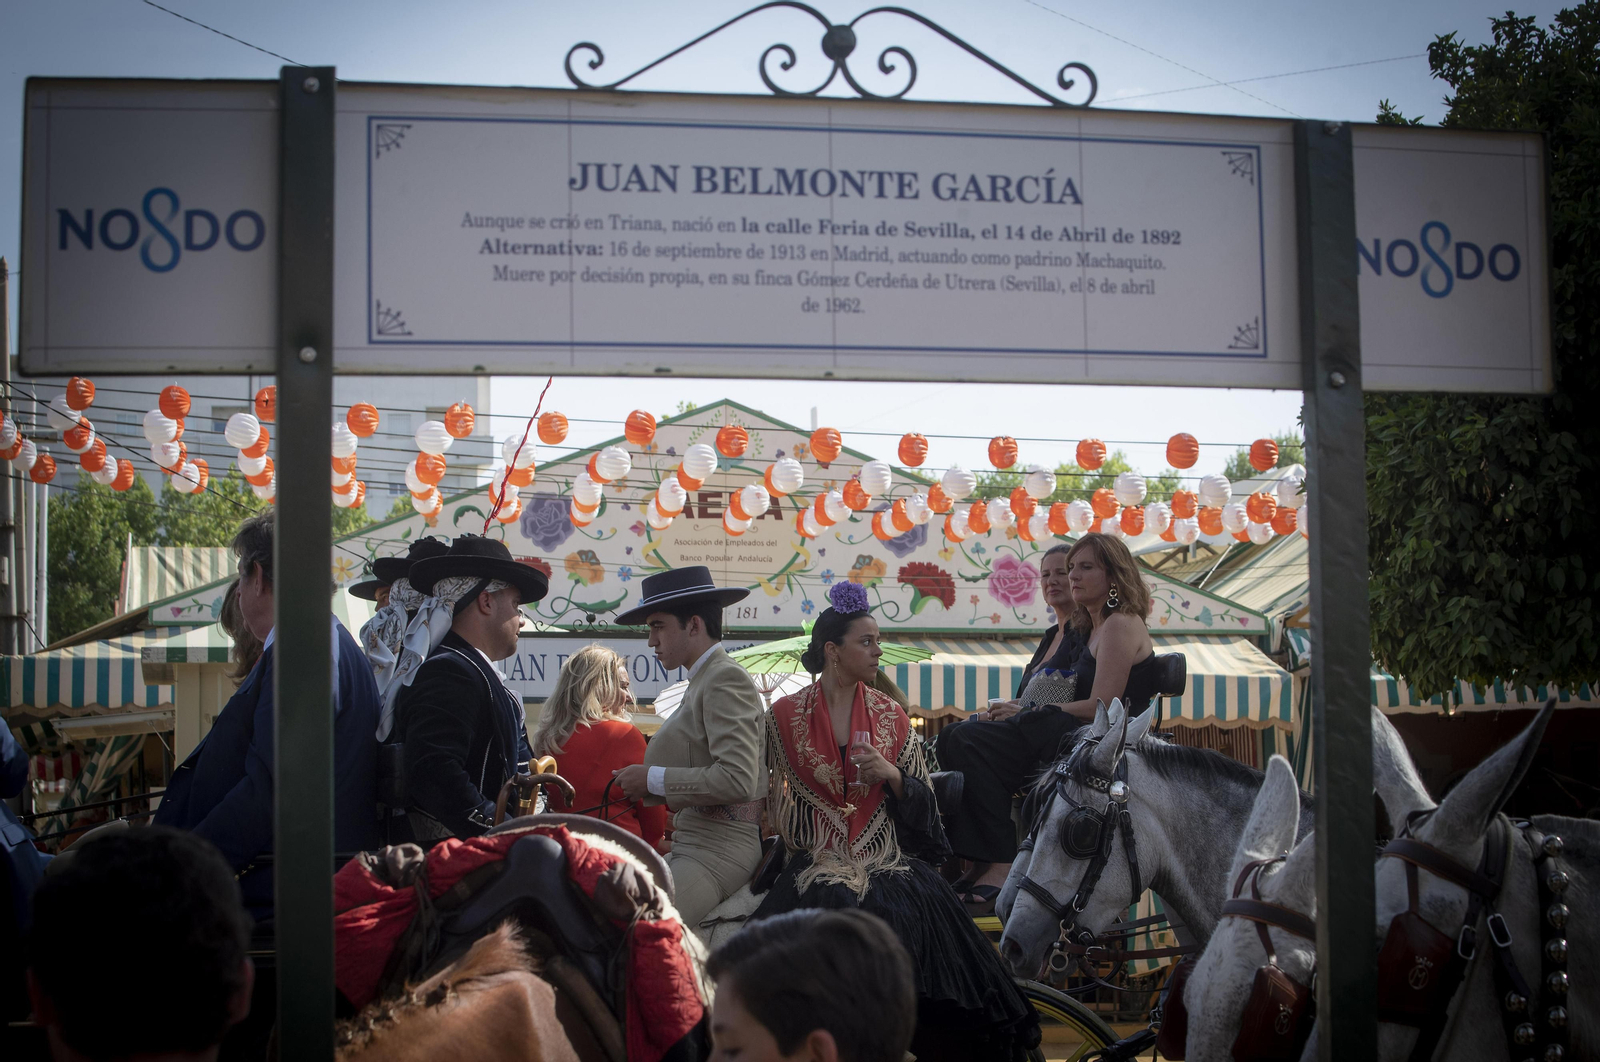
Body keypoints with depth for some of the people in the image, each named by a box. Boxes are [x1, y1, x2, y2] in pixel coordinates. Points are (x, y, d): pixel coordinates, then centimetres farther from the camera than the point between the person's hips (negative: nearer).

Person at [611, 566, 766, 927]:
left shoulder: (726, 678, -10)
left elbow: (737, 779, -21)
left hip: (718, 852, -9)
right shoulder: (703, 680, 19)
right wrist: (644, 787, 7)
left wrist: (654, 779, -13)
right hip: (692, 845, 9)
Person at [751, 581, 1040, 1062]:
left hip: (888, 856, 2)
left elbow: (921, 799, 11)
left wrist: (890, 774, -6)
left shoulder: (889, 714, 12)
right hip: (817, 861, -1)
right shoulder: (787, 716, 6)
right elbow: (779, 802, 9)